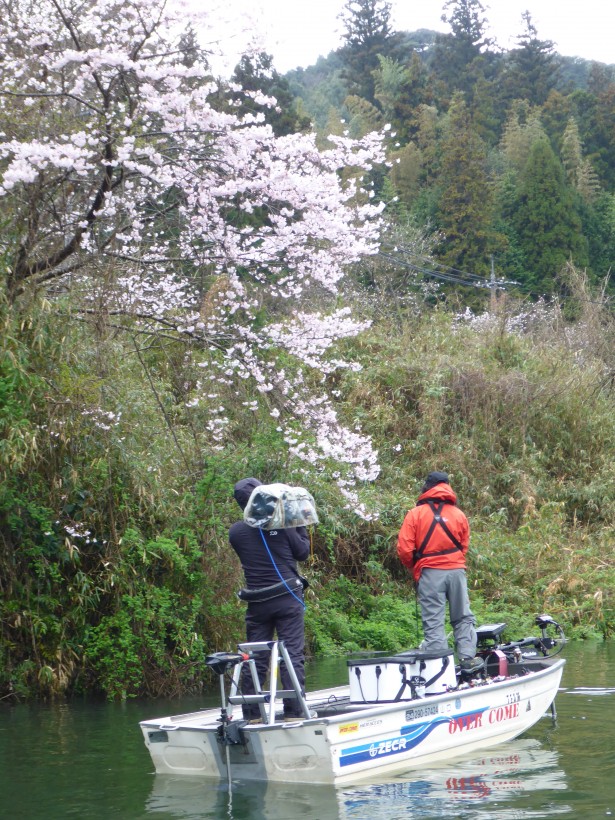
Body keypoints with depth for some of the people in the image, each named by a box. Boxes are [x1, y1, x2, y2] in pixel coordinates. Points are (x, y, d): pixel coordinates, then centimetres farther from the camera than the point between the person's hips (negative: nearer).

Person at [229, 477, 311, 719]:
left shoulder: (236, 531, 1)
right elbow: (302, 553, 1)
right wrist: (301, 527, 14)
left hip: (257, 602, 3)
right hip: (287, 598, -3)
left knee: (255, 658, 8)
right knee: (293, 654, -1)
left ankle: (251, 714, 10)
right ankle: (294, 712, -4)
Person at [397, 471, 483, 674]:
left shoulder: (415, 514, -1)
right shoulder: (458, 514, 8)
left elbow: (404, 549, -4)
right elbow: (465, 546, 11)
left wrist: (414, 568, 13)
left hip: (429, 573, -3)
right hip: (457, 571, 3)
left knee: (433, 622, -1)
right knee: (463, 618, 12)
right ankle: (467, 659, 2)